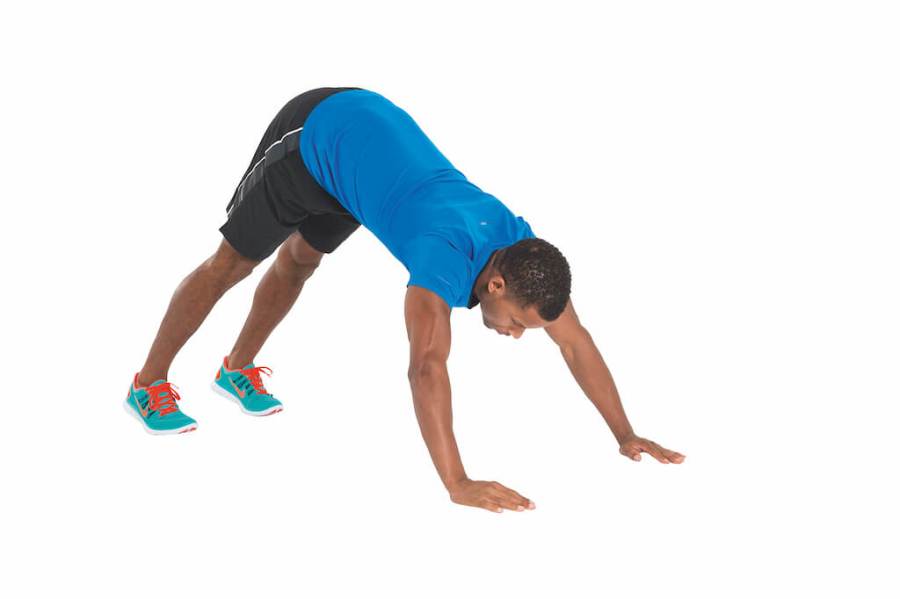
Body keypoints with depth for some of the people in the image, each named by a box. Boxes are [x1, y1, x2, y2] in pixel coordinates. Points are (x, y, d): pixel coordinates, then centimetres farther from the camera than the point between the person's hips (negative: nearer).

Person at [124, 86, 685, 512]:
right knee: (234, 261, 6)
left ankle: (238, 367, 42)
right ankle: (150, 384, 21)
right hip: (314, 136, -7)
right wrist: (458, 485, -54)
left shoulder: (520, 245, -19)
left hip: (372, 122, 7)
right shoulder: (449, 253, -40)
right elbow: (428, 368, -51)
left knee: (300, 257, 22)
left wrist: (625, 434, -12)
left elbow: (575, 339, -11)